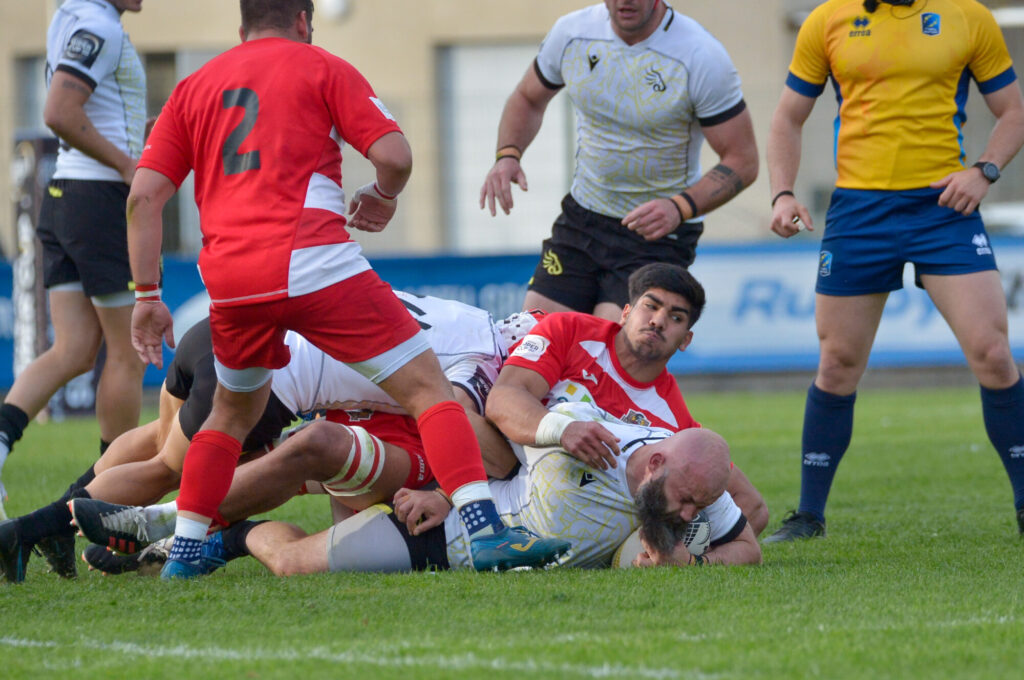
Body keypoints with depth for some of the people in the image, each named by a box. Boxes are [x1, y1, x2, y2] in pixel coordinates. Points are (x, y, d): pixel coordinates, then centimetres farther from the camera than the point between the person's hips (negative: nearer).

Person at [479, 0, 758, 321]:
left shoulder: (703, 58, -18)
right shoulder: (572, 33, -4)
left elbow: (742, 161, -15)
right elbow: (527, 99, 16)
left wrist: (680, 208, -31)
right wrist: (507, 155, -5)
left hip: (659, 232, -4)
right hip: (581, 219, 5)